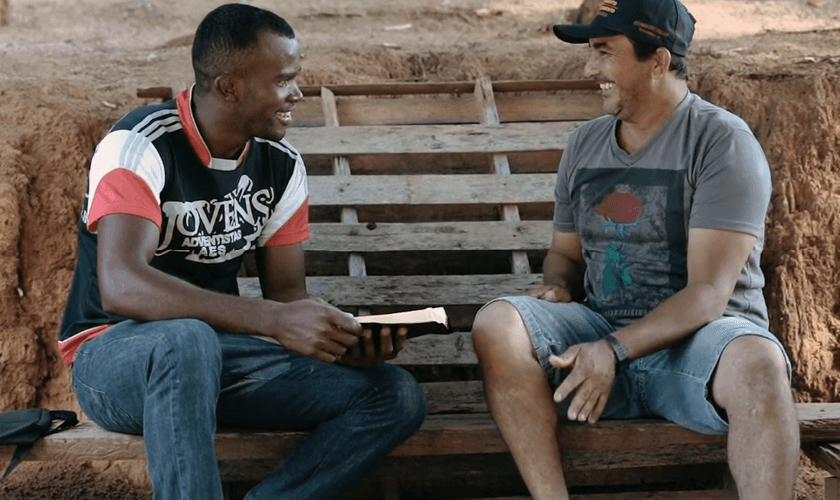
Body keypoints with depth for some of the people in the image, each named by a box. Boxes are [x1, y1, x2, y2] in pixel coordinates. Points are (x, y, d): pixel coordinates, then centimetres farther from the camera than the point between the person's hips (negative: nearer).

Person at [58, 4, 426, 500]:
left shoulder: (282, 165, 1)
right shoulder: (142, 146, -19)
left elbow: (287, 292, 5)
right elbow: (120, 287, -33)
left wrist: (344, 339, -19)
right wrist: (276, 321, -41)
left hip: (220, 350, 6)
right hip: (116, 356, -6)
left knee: (398, 397, -10)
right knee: (187, 340, -42)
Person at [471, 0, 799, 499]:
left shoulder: (721, 141, -7)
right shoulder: (585, 143, 12)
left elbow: (708, 293, -15)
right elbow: (565, 253, 23)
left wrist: (614, 350, -27)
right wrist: (557, 288, -2)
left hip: (699, 338, -5)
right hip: (601, 338, 5)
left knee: (758, 362, -39)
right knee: (497, 323, -23)